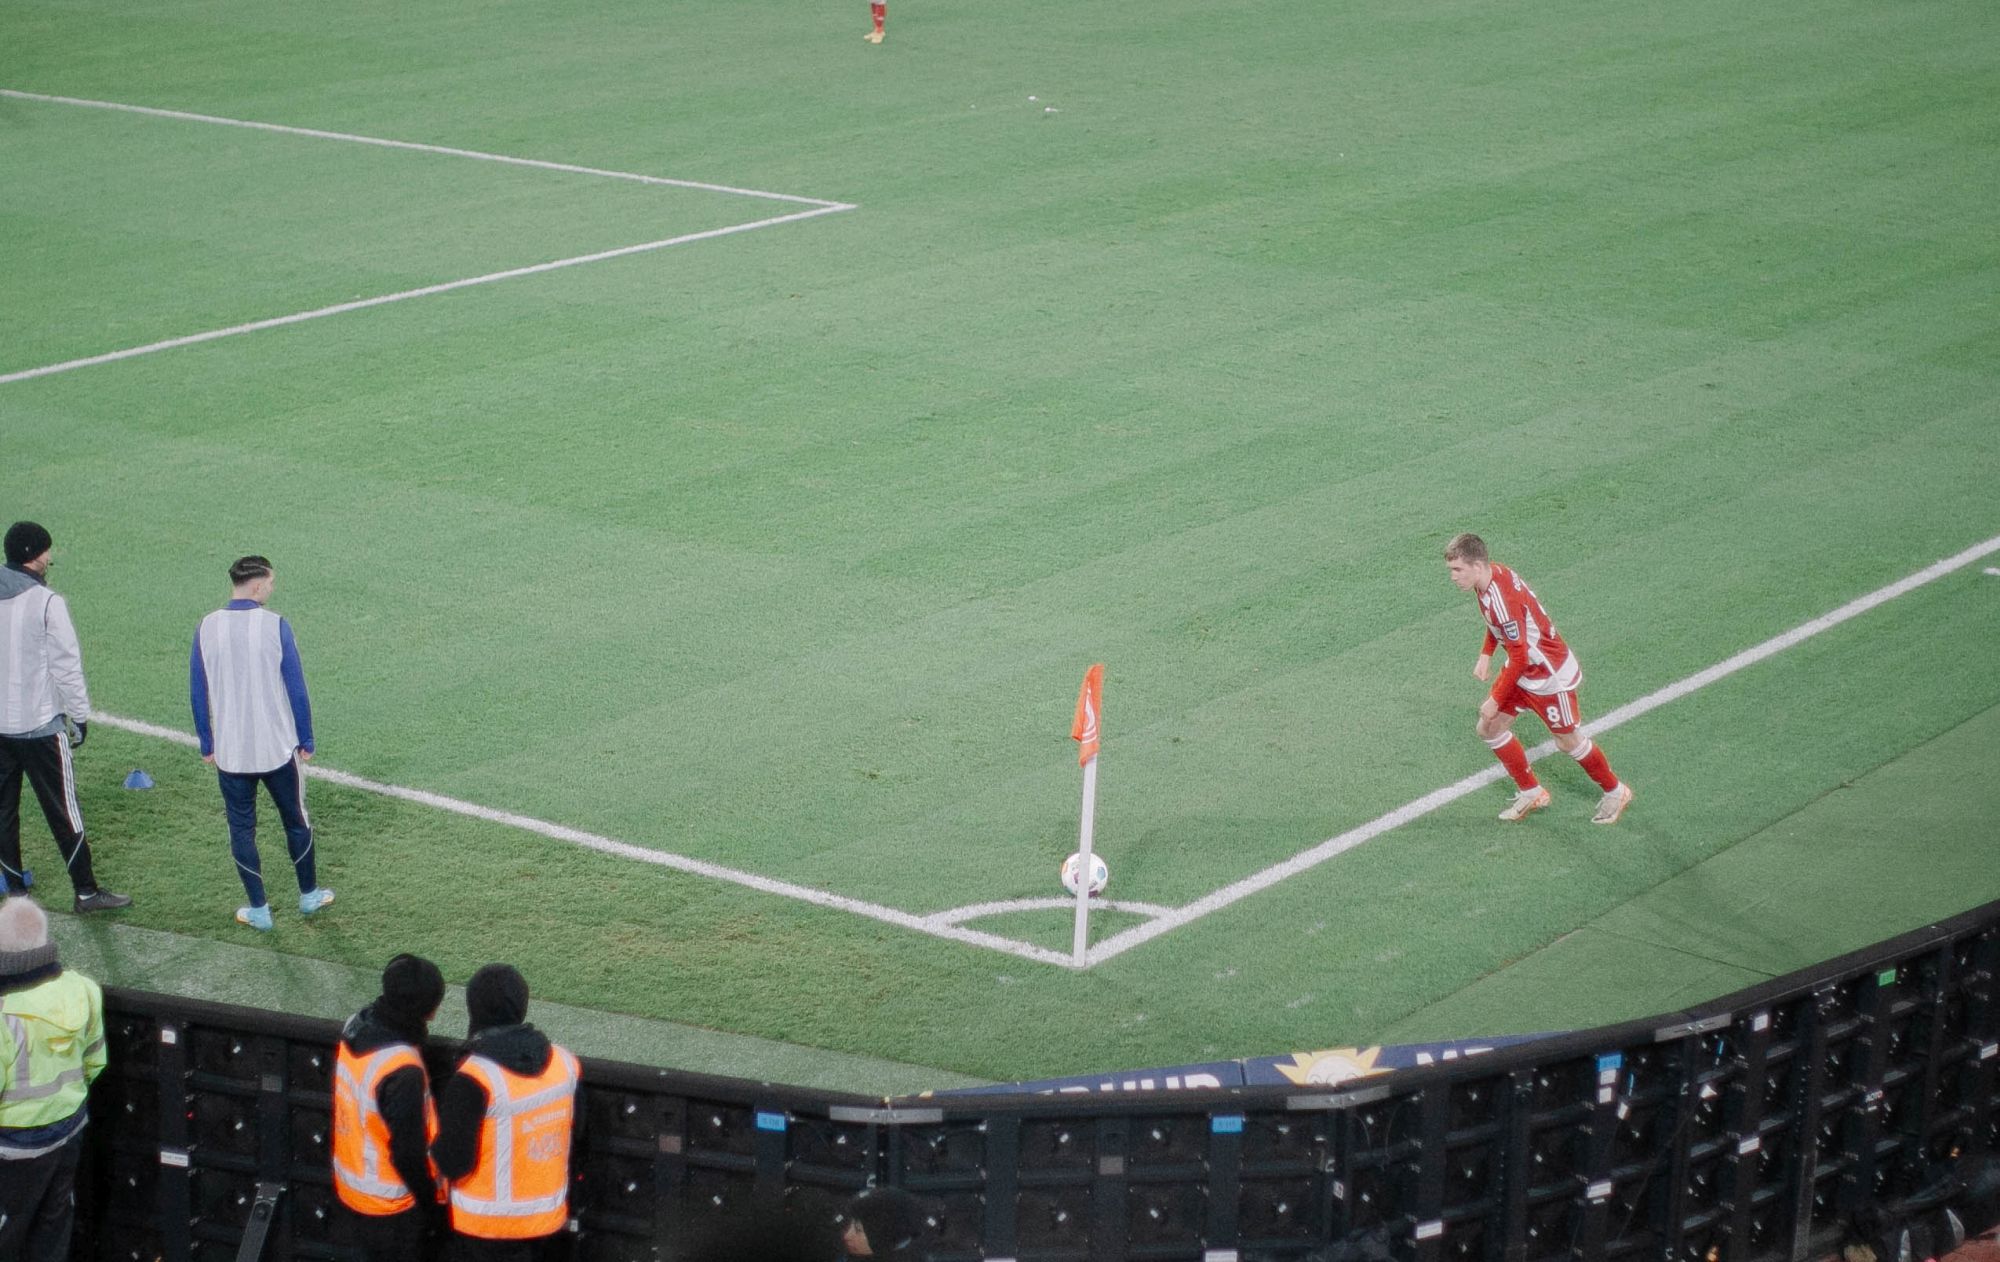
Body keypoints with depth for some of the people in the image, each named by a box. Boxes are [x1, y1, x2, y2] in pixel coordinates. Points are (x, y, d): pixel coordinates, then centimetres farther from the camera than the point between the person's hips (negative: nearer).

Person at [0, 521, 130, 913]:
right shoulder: (47, 604, -15)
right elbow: (66, 666, -13)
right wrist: (80, 716, -3)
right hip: (40, 724, -5)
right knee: (63, 810, 2)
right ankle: (86, 891, 6)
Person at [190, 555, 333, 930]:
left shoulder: (207, 628, -5)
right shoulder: (275, 626, -12)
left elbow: (198, 694, 1)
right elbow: (296, 690, -8)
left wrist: (207, 745, 12)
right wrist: (305, 741, 3)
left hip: (229, 752, 1)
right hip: (279, 747, -1)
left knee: (241, 827, 13)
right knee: (296, 821, 18)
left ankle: (258, 910, 16)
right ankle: (309, 895, 30)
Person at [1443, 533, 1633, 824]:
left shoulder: (1502, 600, -35)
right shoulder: (1490, 574, -8)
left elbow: (1519, 657, -29)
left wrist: (1496, 700, -21)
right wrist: (1485, 655, 5)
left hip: (1550, 675, -9)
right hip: (1523, 670, 9)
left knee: (1567, 741, 7)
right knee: (1490, 730, 9)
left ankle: (1615, 792, 30)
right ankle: (1531, 793, 24)